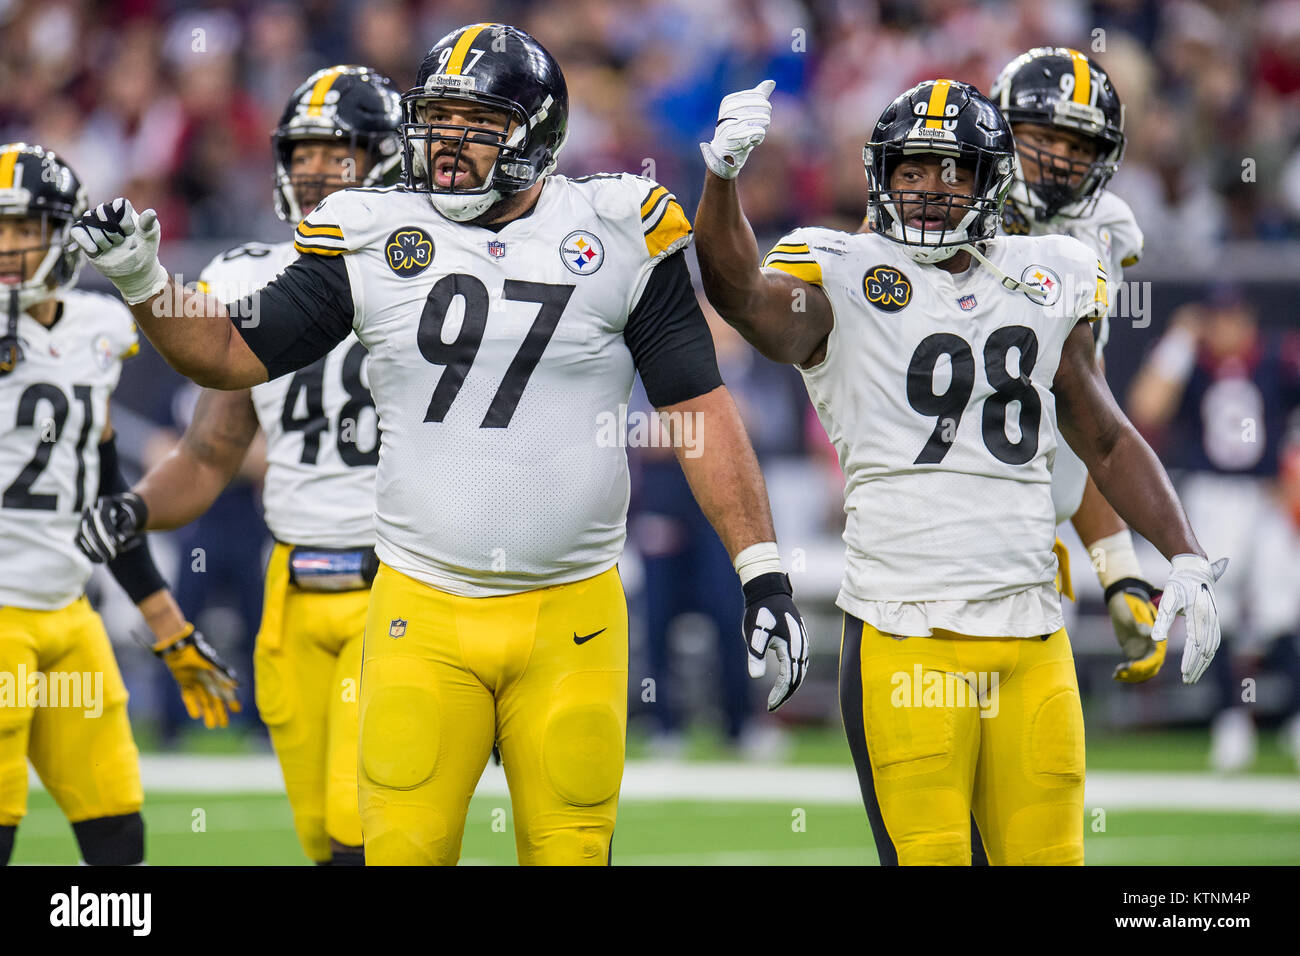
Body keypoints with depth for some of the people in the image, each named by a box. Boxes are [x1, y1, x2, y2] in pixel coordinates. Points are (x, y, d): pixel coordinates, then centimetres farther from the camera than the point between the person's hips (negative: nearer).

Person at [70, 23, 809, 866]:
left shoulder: (617, 233, -1)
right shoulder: (373, 238, 3)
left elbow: (700, 409, 2)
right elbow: (231, 355, 10)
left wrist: (763, 573, -2)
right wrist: (141, 279, -7)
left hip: (571, 617, -1)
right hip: (422, 611, 1)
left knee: (570, 849, 2)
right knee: (401, 849, -5)